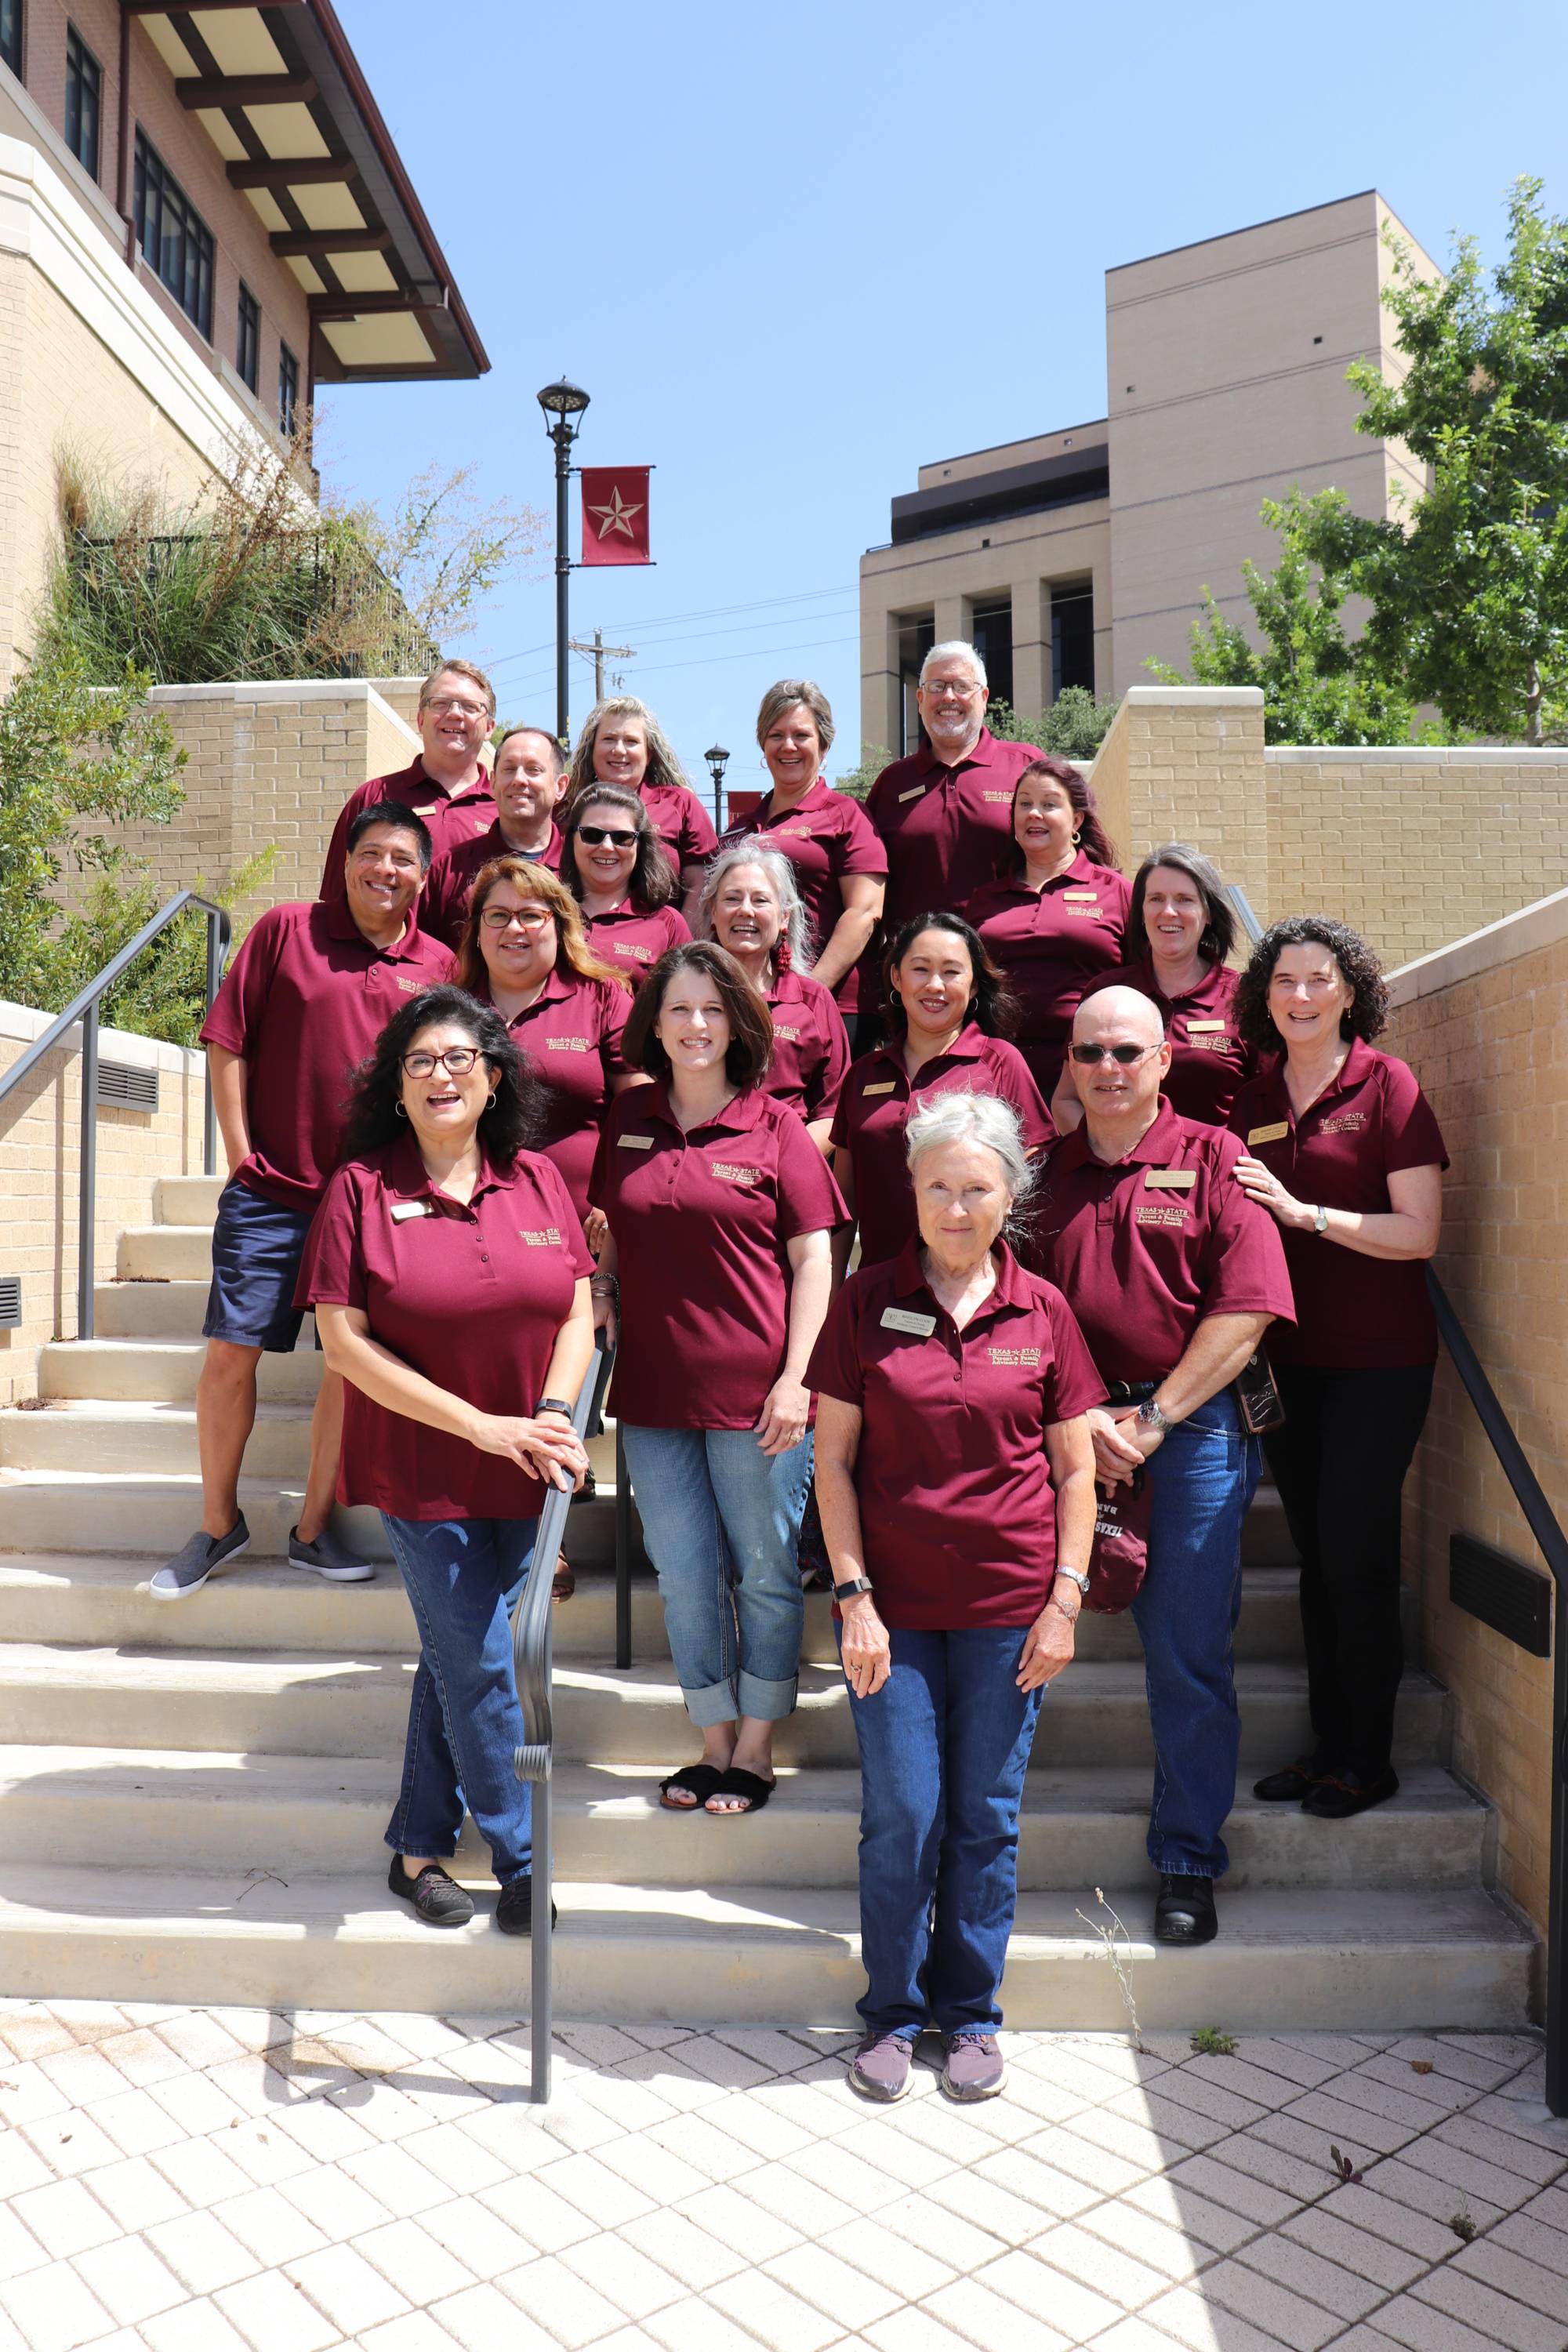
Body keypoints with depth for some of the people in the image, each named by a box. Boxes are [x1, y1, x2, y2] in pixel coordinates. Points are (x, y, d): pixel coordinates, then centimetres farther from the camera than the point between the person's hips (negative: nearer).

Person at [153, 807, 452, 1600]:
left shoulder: (438, 965, 5)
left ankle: (313, 1529, 21)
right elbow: (227, 1043, 2)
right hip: (271, 1192, -1)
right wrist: (240, 1153, -3)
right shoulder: (285, 929, 2)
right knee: (230, 1351, 1)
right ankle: (218, 1525, 20)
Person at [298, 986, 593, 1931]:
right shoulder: (362, 1187, -8)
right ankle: (523, 1863, 19)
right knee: (480, 1667, 1)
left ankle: (420, 1848, 30)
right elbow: (345, 1341, -11)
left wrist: (552, 1414, -14)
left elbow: (578, 1312, 4)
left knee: (457, 1657, 14)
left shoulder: (536, 1178, 3)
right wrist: (481, 1426, -16)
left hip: (522, 1468, 3)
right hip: (424, 1470, -3)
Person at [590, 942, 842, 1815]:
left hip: (753, 1391, -3)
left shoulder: (775, 1128, -3)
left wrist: (795, 1379, -10)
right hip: (654, 1389, 4)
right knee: (685, 1576, 12)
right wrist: (601, 1307, 4)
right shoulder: (626, 1121, 8)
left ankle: (757, 1749, 25)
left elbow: (812, 1259, -4)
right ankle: (714, 1742, 29)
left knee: (765, 1570, 8)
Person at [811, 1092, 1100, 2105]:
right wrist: (853, 1594, -6)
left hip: (1010, 1607, 1)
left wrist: (1066, 1598, -1)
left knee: (988, 1819, 10)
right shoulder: (867, 1302, -2)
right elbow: (834, 1458, -1)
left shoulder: (1043, 1310, 1)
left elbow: (1075, 1467, 6)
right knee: (901, 1818, 4)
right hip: (895, 1604, -1)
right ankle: (893, 2011, 26)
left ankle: (973, 2013, 29)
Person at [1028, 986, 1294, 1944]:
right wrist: (1079, 1419, -7)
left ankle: (1189, 1862, 15)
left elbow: (1246, 1308, -7)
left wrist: (1153, 1418, -11)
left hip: (1196, 1424, -2)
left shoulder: (1214, 1158, 1)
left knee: (1189, 1648, 1)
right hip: (1070, 1423, 3)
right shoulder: (1043, 1171, 10)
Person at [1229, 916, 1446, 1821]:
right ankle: (1328, 1744, 23)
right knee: (1316, 1551, 11)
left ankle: (1369, 1759, 12)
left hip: (1377, 1360, -5)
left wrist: (1302, 1212, -20)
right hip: (1289, 1355, 5)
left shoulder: (1388, 1085, -7)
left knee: (1355, 1549, -3)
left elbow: (1419, 1232, -14)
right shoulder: (1255, 1101, 9)